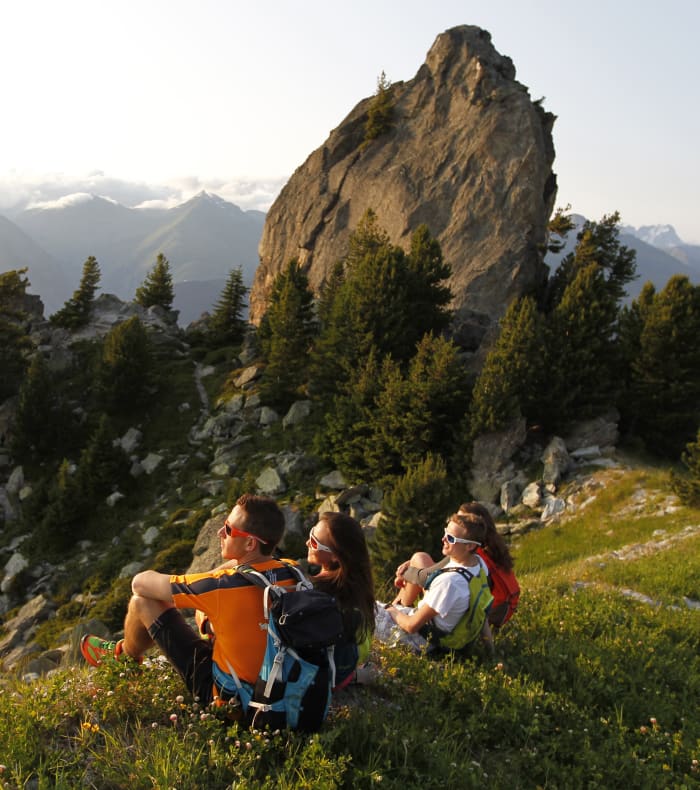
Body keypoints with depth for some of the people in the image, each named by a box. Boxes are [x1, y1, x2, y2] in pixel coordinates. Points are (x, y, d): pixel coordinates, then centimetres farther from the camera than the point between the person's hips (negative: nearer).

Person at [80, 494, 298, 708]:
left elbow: (140, 582, -16)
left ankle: (126, 656, 32)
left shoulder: (224, 585, -31)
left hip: (225, 693, -6)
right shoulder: (292, 573, -14)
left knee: (142, 601, -4)